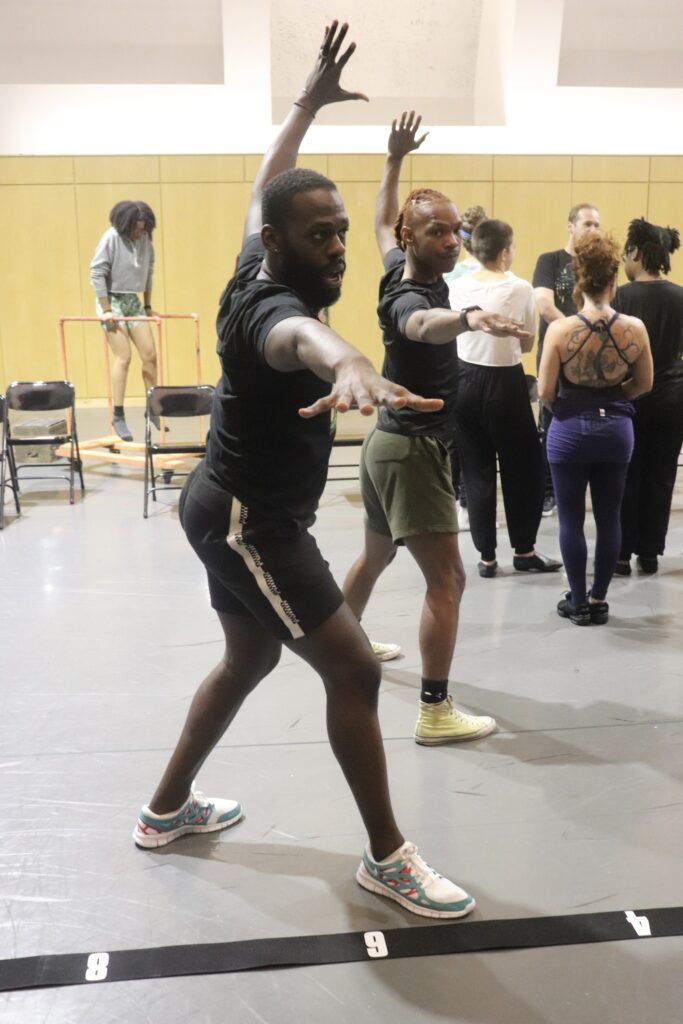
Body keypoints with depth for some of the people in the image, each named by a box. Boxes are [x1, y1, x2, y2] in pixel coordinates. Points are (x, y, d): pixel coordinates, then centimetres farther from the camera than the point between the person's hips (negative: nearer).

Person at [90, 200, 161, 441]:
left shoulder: (145, 240, 1)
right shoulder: (111, 238, -14)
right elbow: (97, 273, -15)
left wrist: (148, 306, 11)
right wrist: (106, 310, -17)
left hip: (133, 301, 6)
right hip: (112, 300, -6)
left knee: (150, 355, 3)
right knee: (123, 357, -11)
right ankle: (118, 416, -4)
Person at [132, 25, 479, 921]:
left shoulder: (261, 270, 3)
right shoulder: (270, 302, -24)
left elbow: (263, 185, 23)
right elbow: (293, 335, -52)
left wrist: (310, 102, 29)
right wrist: (344, 362, -75)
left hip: (236, 511, 10)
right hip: (251, 522, -10)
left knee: (250, 659, 22)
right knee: (354, 669, -6)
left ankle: (167, 809, 37)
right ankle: (388, 857, 9)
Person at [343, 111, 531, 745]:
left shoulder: (404, 271, 5)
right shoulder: (408, 297, -21)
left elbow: (380, 223, 27)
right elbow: (423, 325, -48)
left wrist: (395, 159, 30)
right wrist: (469, 318, -68)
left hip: (392, 442, 10)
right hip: (411, 449, -10)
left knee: (375, 555, 26)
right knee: (447, 579, -10)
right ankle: (435, 713, -7)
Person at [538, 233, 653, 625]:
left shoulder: (560, 329, -15)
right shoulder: (634, 328, -8)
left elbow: (545, 392, -10)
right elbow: (644, 384, 4)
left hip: (570, 431, -2)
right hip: (616, 430, 3)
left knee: (572, 519, 9)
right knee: (609, 518, 13)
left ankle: (578, 602, 17)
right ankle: (599, 600, 23)